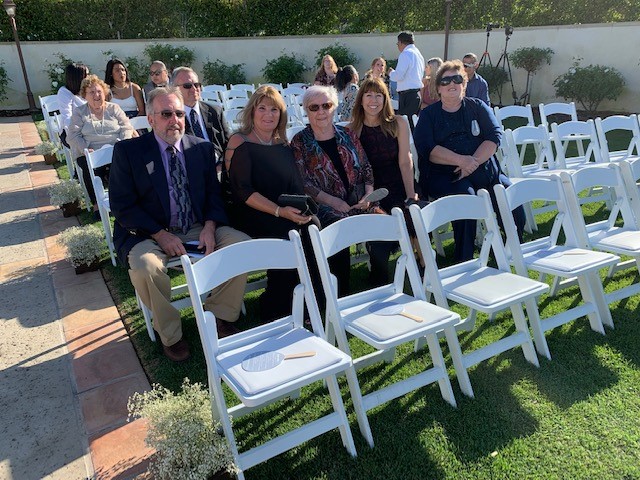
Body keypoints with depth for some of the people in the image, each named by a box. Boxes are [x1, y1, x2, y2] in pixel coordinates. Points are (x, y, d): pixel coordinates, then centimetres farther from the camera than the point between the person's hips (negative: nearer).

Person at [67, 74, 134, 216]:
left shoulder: (114, 109, 16)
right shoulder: (79, 112, 14)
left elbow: (127, 128, 7)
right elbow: (73, 135, 5)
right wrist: (86, 149, -14)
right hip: (89, 153, 0)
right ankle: (96, 202, -15)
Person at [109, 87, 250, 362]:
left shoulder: (202, 148, 9)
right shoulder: (127, 151, -2)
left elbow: (214, 194, 9)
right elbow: (121, 206, -7)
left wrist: (210, 226, -12)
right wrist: (161, 235, -18)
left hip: (199, 229, 3)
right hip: (149, 234, -3)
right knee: (145, 266, -34)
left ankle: (219, 316, 0)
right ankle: (170, 335, -8)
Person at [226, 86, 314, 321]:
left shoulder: (282, 145, 18)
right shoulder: (239, 142, 0)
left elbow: (297, 185, 17)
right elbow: (243, 191, -10)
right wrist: (279, 211, -21)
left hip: (290, 216, 5)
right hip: (254, 219, -5)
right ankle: (273, 316, -10)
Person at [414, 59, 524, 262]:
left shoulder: (477, 107, 18)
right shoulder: (428, 114, 12)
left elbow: (494, 136, 3)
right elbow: (426, 148, -5)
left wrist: (473, 162, -15)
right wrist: (461, 160, -18)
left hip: (483, 169, 3)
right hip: (443, 175, -2)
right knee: (465, 194, -34)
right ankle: (463, 259, -22)